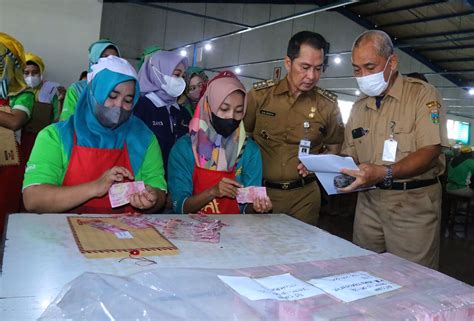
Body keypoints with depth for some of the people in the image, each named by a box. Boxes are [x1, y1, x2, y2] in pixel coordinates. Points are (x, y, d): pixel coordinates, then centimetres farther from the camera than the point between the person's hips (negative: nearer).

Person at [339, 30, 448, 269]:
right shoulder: (359, 107, 13)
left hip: (413, 204, -5)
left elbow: (430, 153, -16)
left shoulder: (422, 94, -6)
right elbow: (349, 156, 15)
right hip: (368, 202, 5)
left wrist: (384, 173, -30)